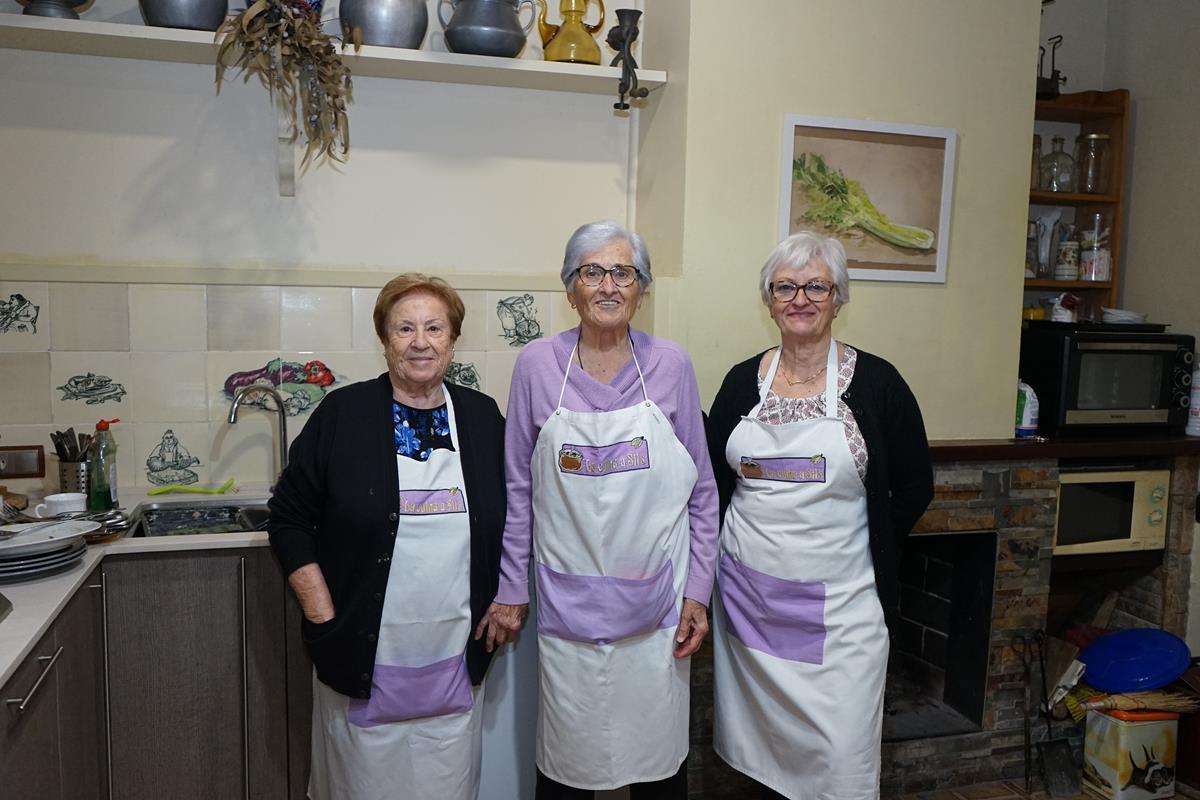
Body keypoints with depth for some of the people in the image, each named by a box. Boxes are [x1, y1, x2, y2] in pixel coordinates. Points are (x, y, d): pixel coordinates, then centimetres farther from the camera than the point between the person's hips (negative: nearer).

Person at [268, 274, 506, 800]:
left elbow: (512, 522, 13)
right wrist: (323, 617, -7)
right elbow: (289, 519, -1)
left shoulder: (483, 418, 4)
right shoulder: (342, 415, -4)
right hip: (363, 664, -2)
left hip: (455, 663, 2)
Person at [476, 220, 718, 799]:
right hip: (568, 604, 0)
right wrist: (511, 590, 4)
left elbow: (701, 491, 3)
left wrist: (698, 592, 0)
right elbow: (518, 490, 3)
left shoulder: (671, 365, -2)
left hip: (655, 601, 1)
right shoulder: (536, 365, -2)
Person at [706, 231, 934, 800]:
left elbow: (914, 488, 3)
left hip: (838, 602, -3)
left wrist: (870, 546, 1)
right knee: (763, 749, 16)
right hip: (748, 596, 3)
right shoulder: (743, 381, 3)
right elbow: (713, 482, 10)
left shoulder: (875, 381, -5)